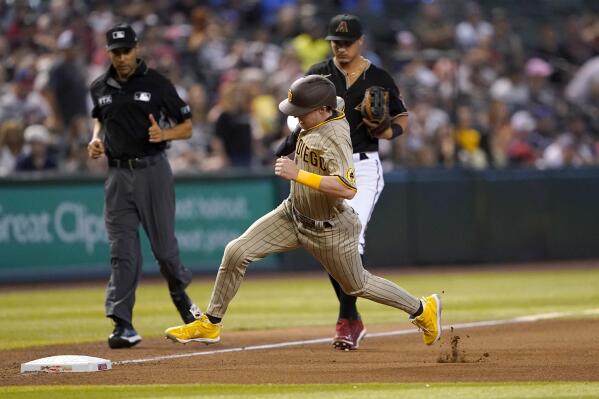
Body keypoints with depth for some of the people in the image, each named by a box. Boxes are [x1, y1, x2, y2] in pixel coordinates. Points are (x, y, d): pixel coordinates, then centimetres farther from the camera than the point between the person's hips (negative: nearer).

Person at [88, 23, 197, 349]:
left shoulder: (157, 84, -4)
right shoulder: (100, 88, 7)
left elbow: (187, 127, 0)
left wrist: (164, 134, -20)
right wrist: (96, 138, 7)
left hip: (153, 171, -2)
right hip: (118, 175, 2)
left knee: (164, 245, 2)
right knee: (123, 251, -6)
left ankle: (180, 295, 33)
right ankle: (122, 325, -10)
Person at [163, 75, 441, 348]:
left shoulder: (335, 138, -31)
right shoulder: (317, 123, -6)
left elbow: (347, 189, -43)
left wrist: (298, 174, -43)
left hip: (329, 231, -8)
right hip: (293, 214, 8)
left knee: (357, 285, 14)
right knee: (236, 252, -5)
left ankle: (423, 309, 36)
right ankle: (210, 325, 7)